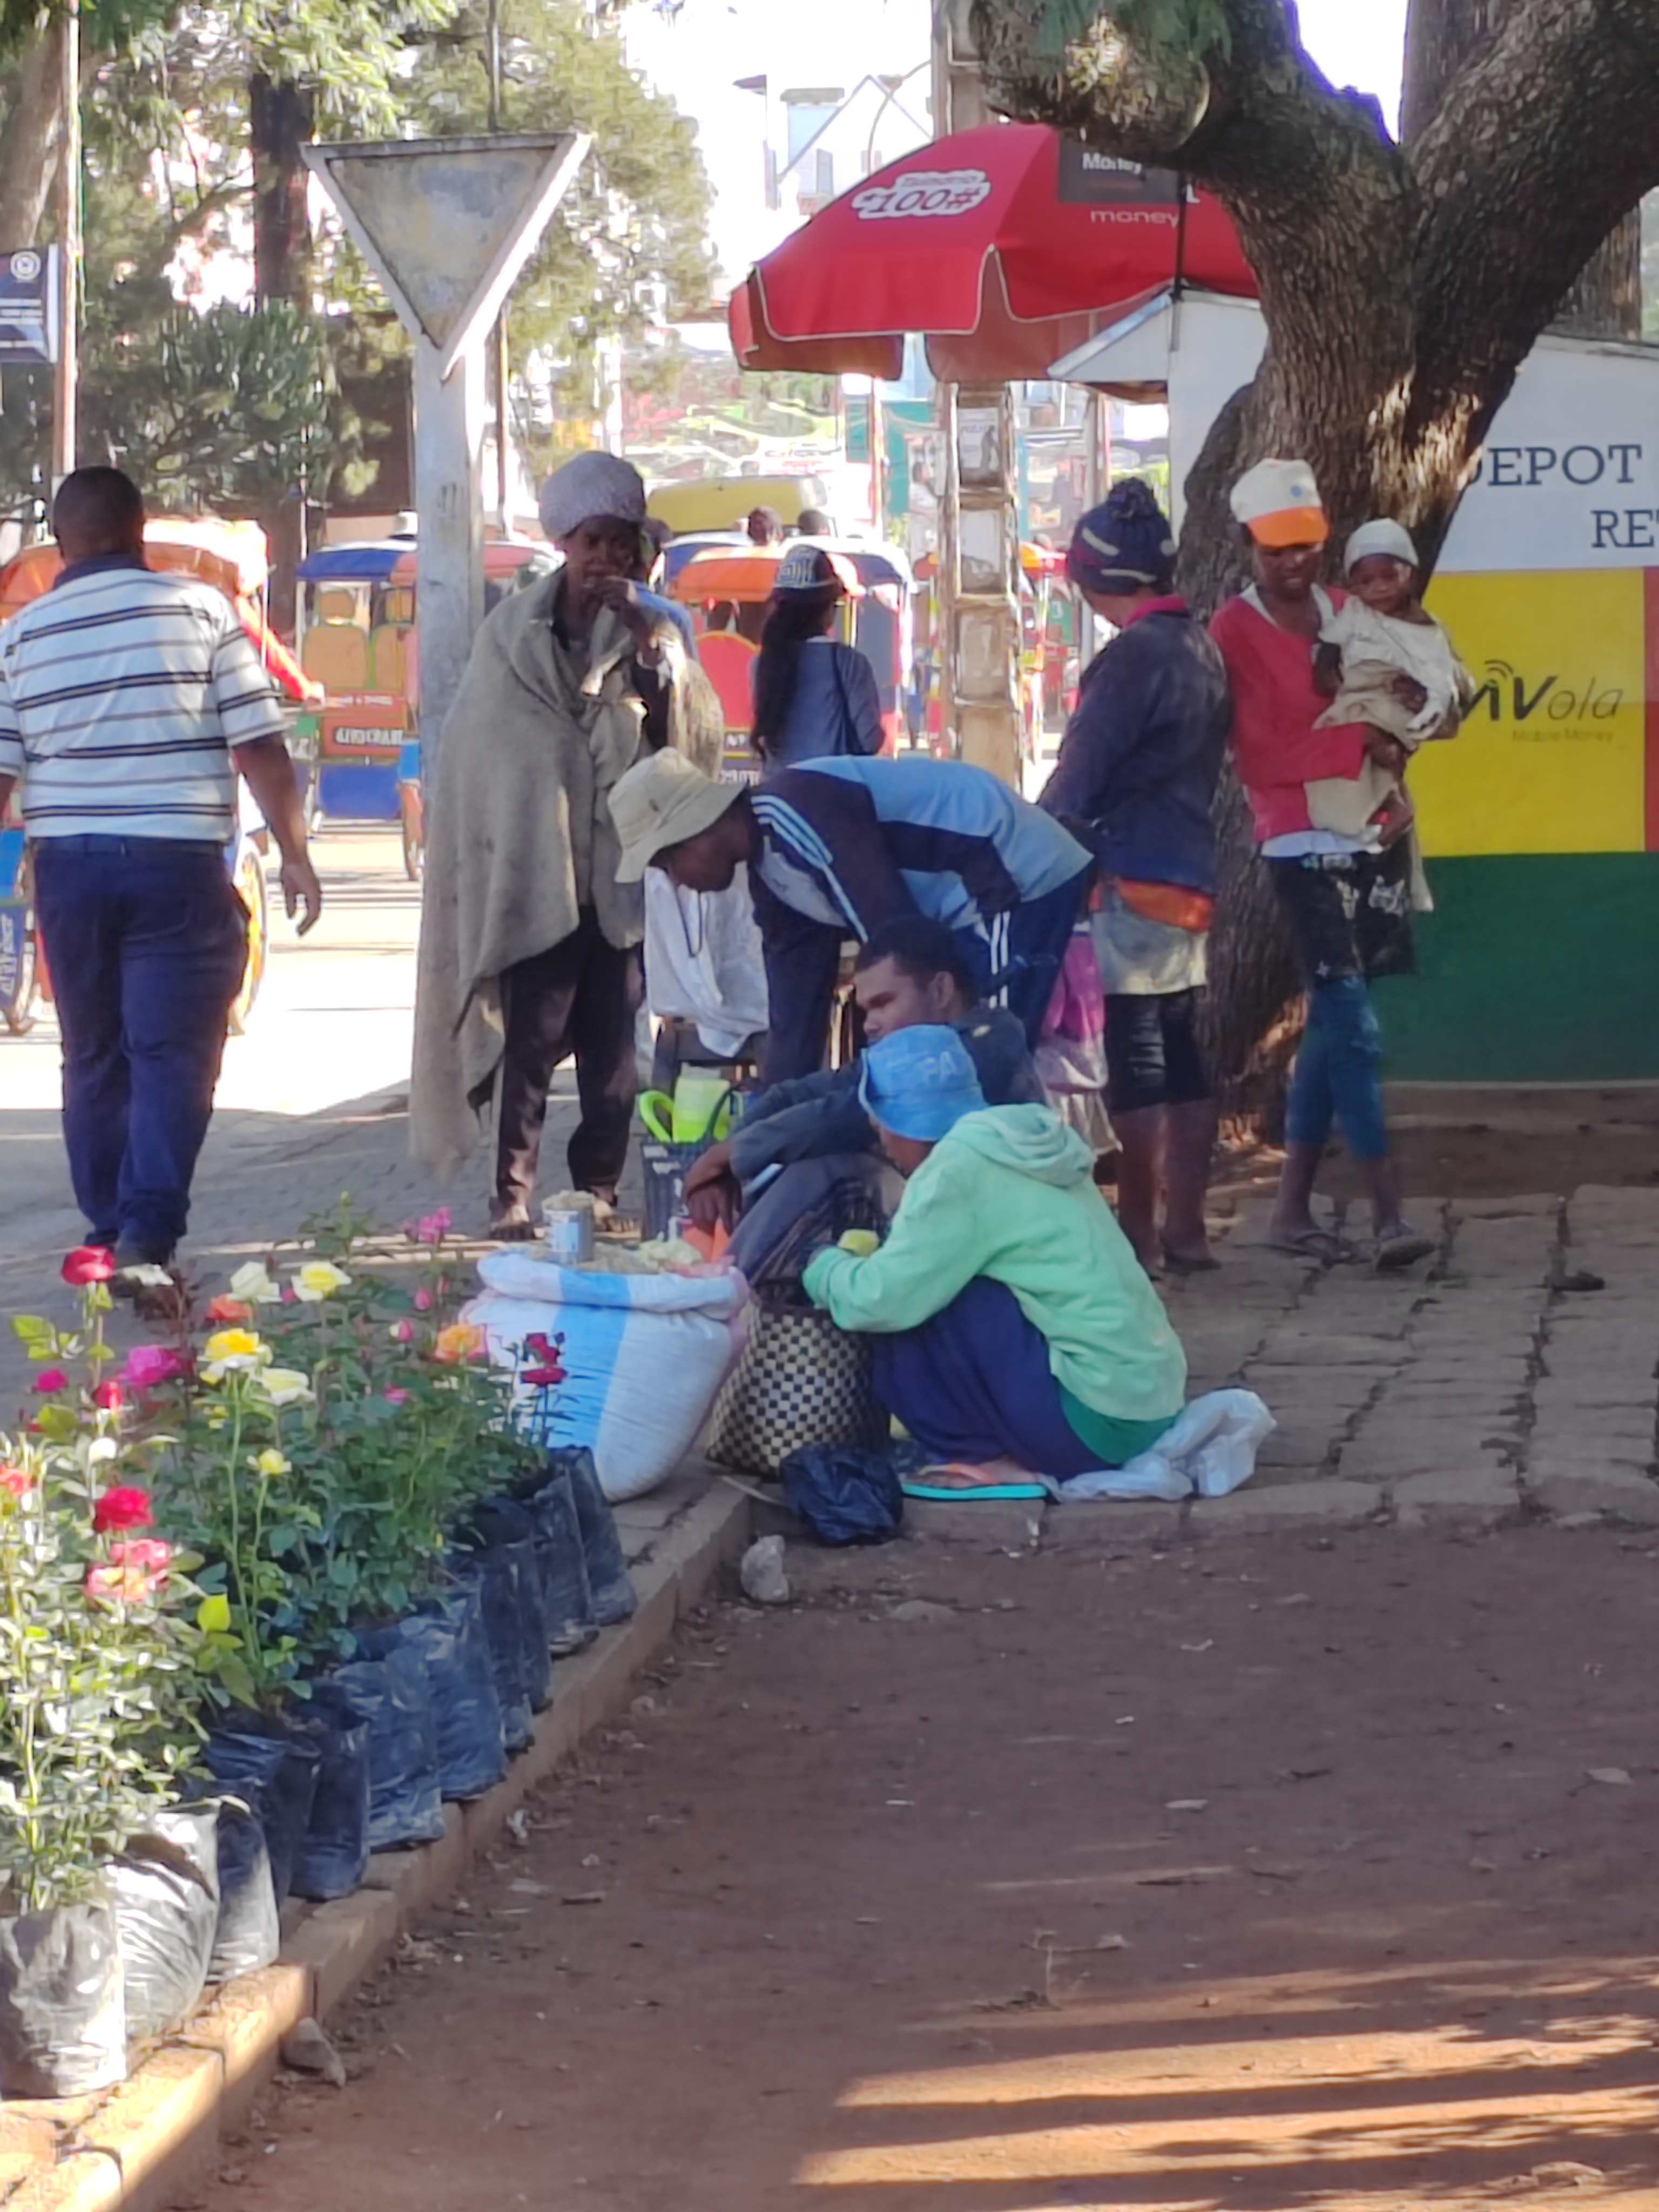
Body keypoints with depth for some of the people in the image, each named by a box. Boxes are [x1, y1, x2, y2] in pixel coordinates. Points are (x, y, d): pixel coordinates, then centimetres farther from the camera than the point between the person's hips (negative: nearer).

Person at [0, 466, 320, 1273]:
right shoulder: (200, 608, -3)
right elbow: (258, 746, -6)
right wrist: (294, 853, 1)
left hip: (68, 867, 3)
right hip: (178, 866, -3)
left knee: (94, 1057, 14)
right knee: (172, 1052, -3)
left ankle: (110, 1227, 18)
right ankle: (149, 1229, -15)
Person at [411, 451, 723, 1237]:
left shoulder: (652, 635, 10)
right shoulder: (512, 633, 6)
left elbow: (695, 727, -5)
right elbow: (485, 752, 7)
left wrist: (647, 638, -15)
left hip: (623, 871, 2)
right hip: (534, 871, -2)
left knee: (614, 1044, 3)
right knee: (529, 1039, -6)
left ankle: (599, 1190, 13)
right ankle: (512, 1196, -3)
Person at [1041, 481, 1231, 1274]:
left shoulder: (1134, 656, -14)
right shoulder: (1203, 649, 13)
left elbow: (1078, 775, -14)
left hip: (1128, 882, -9)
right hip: (1191, 879, 9)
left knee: (1134, 1067, -6)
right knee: (1183, 1060, 11)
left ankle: (1137, 1232, -4)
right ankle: (1185, 1228, 14)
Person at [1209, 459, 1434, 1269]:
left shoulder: (1344, 615, 13)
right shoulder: (1235, 631, -5)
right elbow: (1261, 755, -11)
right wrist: (1359, 741, -16)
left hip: (1373, 835, 7)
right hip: (1305, 845, -7)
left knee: (1331, 1023, 9)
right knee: (1354, 1028, -11)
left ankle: (1293, 1207, 16)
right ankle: (1387, 1211, -10)